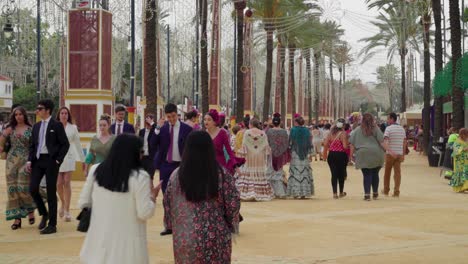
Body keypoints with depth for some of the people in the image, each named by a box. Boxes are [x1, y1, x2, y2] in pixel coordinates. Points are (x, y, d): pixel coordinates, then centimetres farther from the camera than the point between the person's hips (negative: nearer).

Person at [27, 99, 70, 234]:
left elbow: (65, 144, -6)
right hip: (38, 160, 6)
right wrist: (29, 160, 4)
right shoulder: (36, 126, 12)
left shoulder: (57, 125, -5)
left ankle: (52, 225, 6)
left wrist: (58, 160, -11)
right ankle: (44, 214, 22)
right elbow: (32, 145, 16)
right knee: (33, 189, -2)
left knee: (51, 193, -1)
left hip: (51, 160, -5)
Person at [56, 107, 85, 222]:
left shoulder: (73, 128, 3)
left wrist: (82, 159, 9)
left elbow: (77, 143, 8)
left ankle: (67, 210, 0)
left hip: (68, 157, 0)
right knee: (59, 184, 0)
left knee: (67, 183, -5)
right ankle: (63, 203, 29)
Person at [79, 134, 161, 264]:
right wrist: (153, 196, 1)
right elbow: (145, 213, -15)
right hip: (127, 245, -4)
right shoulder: (140, 177, -16)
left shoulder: (95, 170, -3)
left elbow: (83, 204, 4)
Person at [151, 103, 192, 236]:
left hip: (180, 165, -3)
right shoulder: (162, 128, 3)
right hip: (165, 165, 3)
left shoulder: (186, 129, -4)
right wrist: (157, 129, -14)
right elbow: (153, 145, -4)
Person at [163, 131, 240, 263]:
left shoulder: (176, 175, -7)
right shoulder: (222, 175, -12)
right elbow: (233, 206, -8)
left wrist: (174, 226, 18)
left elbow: (167, 206, 2)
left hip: (184, 239, 1)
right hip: (215, 239, -1)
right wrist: (230, 226, 9)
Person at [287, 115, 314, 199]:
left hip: (295, 154, -3)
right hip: (304, 154, 3)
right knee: (304, 172, 6)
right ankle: (304, 193, 6)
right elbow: (309, 143, 6)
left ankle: (295, 192, -1)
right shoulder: (306, 130, 3)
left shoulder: (293, 130, -6)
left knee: (295, 172, 1)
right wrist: (308, 152, 14)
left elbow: (290, 142, -6)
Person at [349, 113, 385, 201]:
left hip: (363, 155, 0)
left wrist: (351, 154, 10)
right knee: (375, 174, 13)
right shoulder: (376, 129, 2)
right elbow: (381, 142, -5)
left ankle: (367, 194, -6)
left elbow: (352, 144, 4)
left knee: (366, 175, 3)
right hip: (375, 154, 0)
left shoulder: (357, 130, 5)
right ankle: (375, 194, 21)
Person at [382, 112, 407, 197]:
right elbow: (404, 142, 12)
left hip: (390, 154, -4)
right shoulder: (402, 129, 11)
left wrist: (389, 151, -29)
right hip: (399, 154, 4)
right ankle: (396, 191, -4)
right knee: (397, 172, 2)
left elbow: (385, 141, -21)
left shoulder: (388, 128, -7)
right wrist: (403, 155, 15)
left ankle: (386, 190, 20)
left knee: (387, 172, 10)